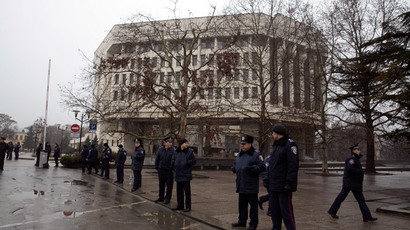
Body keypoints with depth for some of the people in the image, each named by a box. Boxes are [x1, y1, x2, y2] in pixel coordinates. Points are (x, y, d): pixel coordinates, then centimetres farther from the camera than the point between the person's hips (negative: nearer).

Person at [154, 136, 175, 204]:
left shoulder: (173, 150, -9)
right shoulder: (160, 149, 1)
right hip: (161, 170, 3)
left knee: (169, 185, 5)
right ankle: (161, 197, 27)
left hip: (169, 171, -3)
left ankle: (167, 198, 16)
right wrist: (157, 167, 10)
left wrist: (173, 168, -10)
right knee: (161, 185, 14)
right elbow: (157, 159, 10)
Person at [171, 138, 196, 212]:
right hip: (178, 175, 4)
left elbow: (194, 161, -8)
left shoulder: (190, 151, -5)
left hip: (186, 175, -4)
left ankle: (188, 207, 7)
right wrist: (175, 169, 3)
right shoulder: (176, 152, 6)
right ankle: (180, 205, 24)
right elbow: (172, 161, 12)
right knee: (179, 191, 12)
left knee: (187, 191, 0)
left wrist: (186, 162, -12)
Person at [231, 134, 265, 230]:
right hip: (241, 186, 7)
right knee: (242, 204, 17)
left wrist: (251, 168, -25)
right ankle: (242, 221, 30)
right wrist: (234, 168, 6)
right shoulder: (239, 155, 14)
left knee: (253, 205, 2)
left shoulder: (256, 154, -9)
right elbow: (235, 165, 28)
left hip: (251, 186, -7)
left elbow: (262, 167, -16)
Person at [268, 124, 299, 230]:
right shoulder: (276, 146, 17)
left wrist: (289, 183, -23)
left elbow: (293, 165, -19)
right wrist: (270, 182, 20)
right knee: (274, 209, 15)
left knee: (286, 211, -5)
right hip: (274, 185, 9)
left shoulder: (290, 144, -12)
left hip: (284, 186, -9)